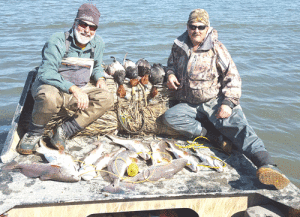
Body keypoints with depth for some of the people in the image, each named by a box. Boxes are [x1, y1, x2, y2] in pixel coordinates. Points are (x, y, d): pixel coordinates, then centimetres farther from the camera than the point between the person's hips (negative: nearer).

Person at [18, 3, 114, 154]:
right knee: (49, 97, -41)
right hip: (52, 87, -5)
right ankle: (34, 133, -9)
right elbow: (45, 73, -27)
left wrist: (100, 78, -4)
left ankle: (65, 132, -18)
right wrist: (73, 88, -37)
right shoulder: (57, 41, -17)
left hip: (79, 90, 5)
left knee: (107, 99, -20)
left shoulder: (98, 44, 2)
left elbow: (96, 67, 21)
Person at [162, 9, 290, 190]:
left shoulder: (217, 49, 1)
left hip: (216, 101, -3)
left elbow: (233, 78, -1)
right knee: (169, 117, -26)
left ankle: (266, 165, -46)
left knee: (238, 127, -29)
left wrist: (228, 103, -15)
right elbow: (172, 64, 30)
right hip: (190, 105, 4)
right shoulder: (179, 47, 10)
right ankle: (211, 135, -22)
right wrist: (170, 74, 4)